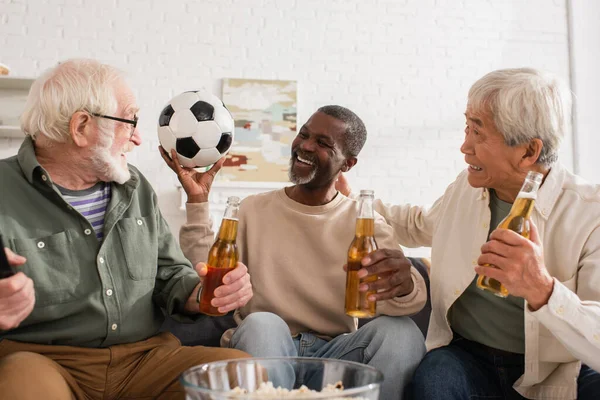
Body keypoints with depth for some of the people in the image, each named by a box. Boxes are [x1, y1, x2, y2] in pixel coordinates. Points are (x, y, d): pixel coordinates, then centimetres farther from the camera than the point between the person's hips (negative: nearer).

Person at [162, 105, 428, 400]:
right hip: (264, 347, 0)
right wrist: (197, 201, -12)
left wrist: (404, 285, -39)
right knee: (262, 324, -33)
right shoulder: (254, 209, 6)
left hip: (335, 352, 1)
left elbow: (412, 295, -14)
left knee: (401, 332, -27)